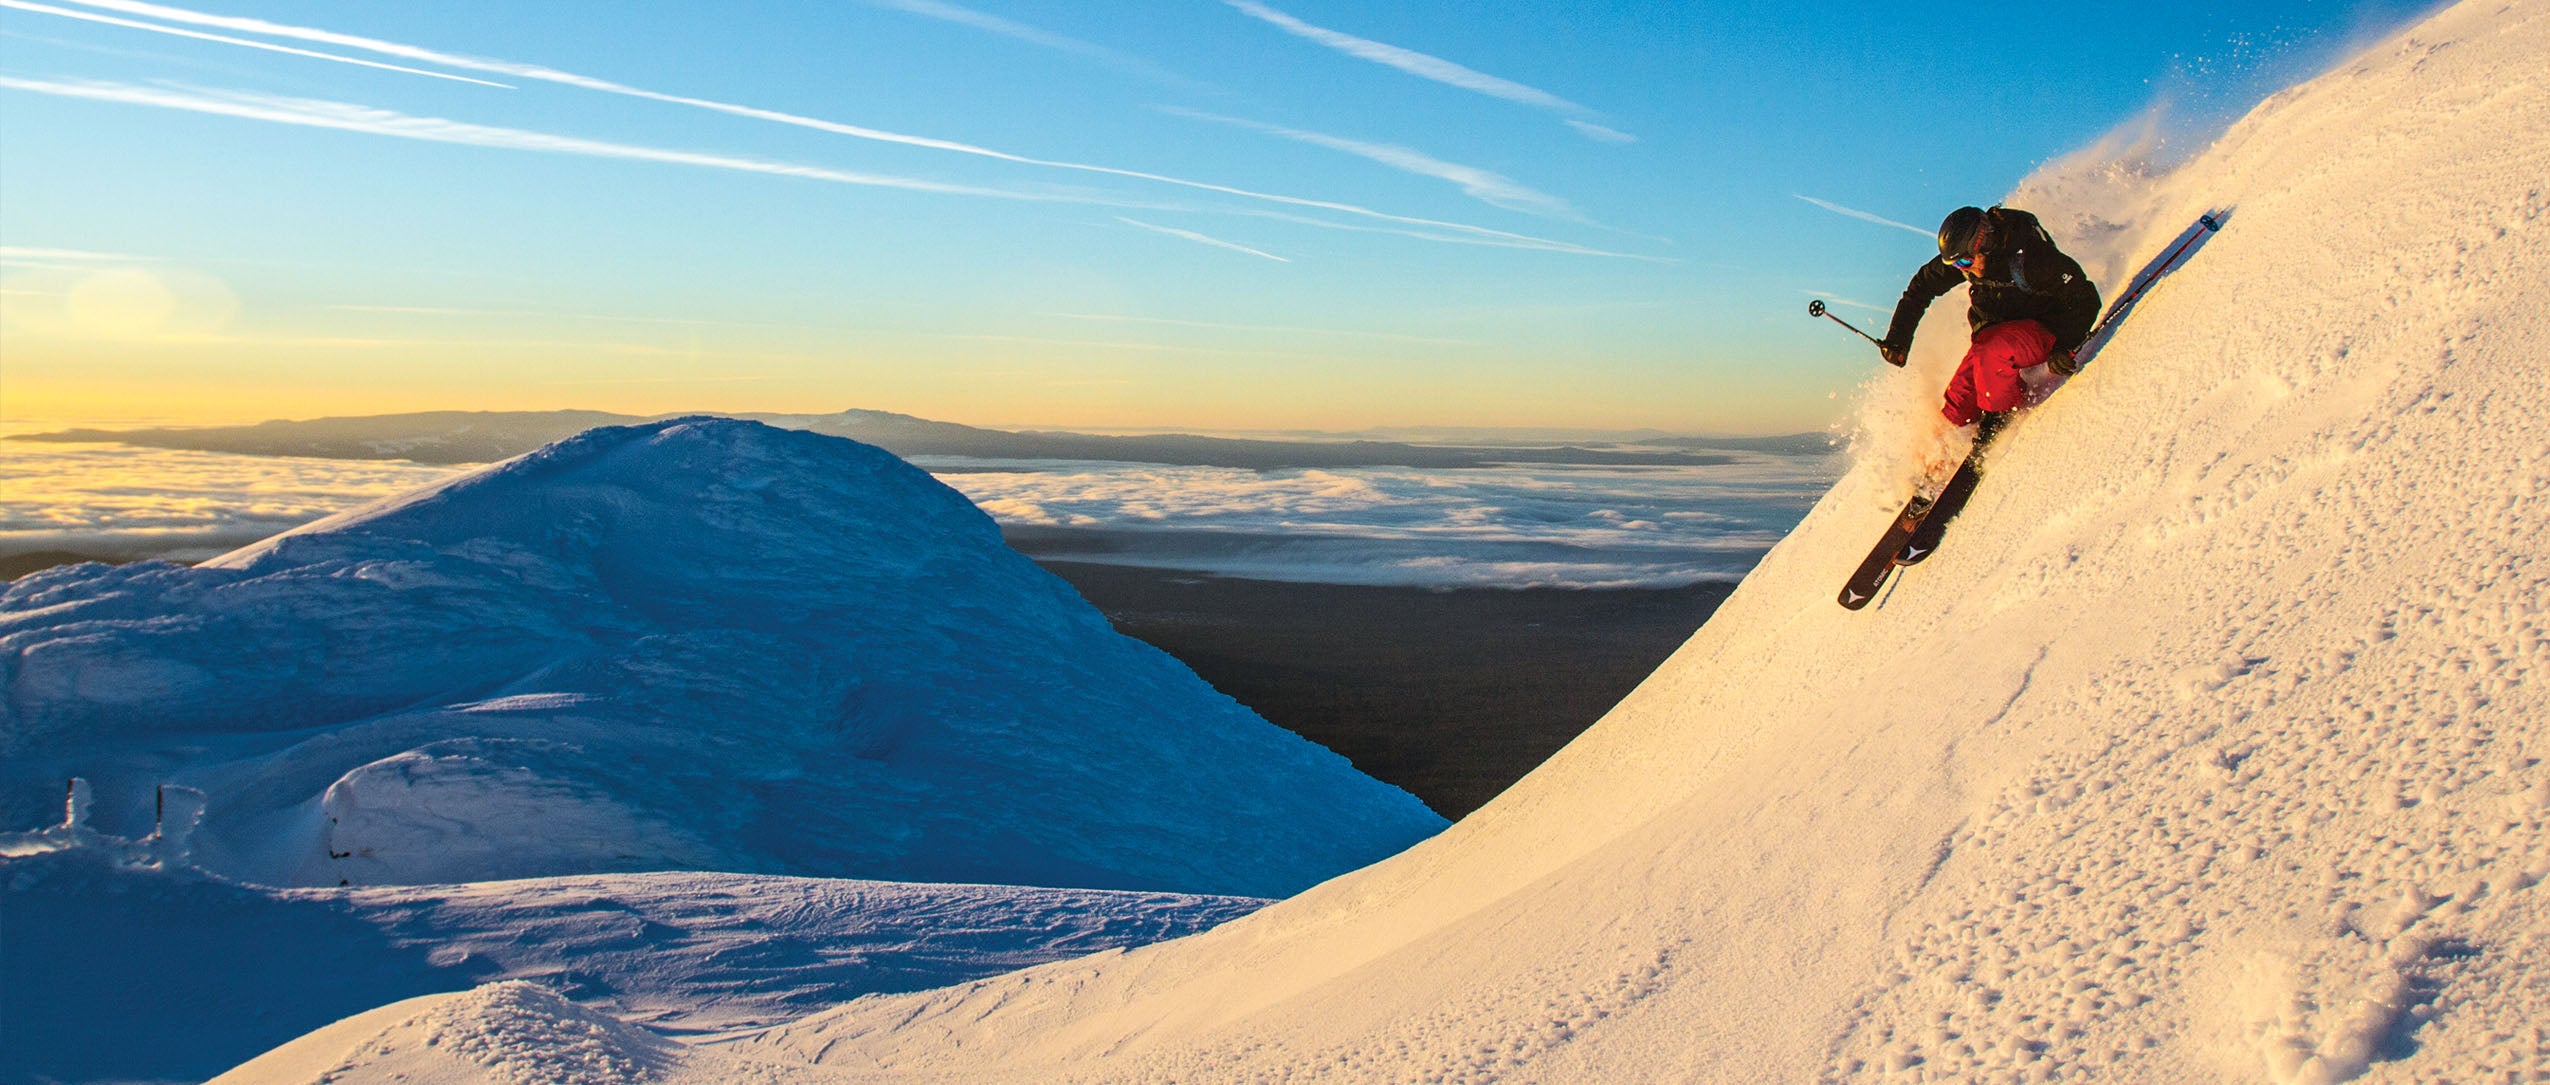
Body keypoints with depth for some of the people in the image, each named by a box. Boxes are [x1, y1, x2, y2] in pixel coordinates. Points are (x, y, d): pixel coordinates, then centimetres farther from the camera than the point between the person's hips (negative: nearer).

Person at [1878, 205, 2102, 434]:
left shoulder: (2028, 257, -28)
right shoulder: (1962, 255, -12)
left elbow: (2085, 298, -22)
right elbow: (1922, 287, 3)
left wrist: (2065, 347, -34)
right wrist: (1898, 339, -2)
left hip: (2043, 330, -5)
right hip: (1994, 332, 6)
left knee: (1990, 351, -35)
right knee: (1956, 410, -9)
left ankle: (2001, 416, -11)